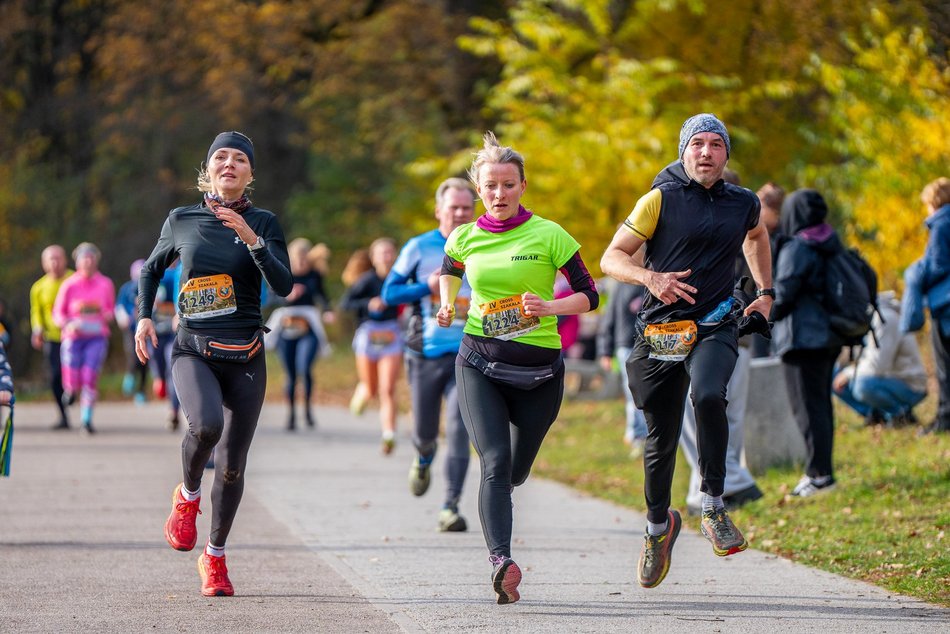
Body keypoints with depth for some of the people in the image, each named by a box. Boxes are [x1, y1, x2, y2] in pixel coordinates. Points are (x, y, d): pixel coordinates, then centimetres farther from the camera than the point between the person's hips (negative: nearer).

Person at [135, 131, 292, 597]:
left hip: (245, 357, 1)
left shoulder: (263, 223, 3)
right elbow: (152, 269, 22)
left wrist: (251, 239, -21)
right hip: (194, 351, -1)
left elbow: (284, 286, -10)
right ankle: (187, 496, -1)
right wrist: (144, 316, 8)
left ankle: (215, 557, 23)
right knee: (206, 424, -31)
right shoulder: (182, 221, 5)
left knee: (232, 464, 3)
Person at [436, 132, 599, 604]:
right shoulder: (465, 238, 4)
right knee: (495, 462, -19)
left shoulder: (549, 236, -5)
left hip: (538, 370, 0)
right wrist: (447, 304, 8)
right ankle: (501, 561, -32)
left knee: (516, 470, 14)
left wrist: (550, 307, -21)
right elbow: (449, 270, 28)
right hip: (479, 364, 0)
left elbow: (588, 295, -3)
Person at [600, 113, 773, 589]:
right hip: (660, 331, 0)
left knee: (708, 396, -32)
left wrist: (765, 292, 24)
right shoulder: (661, 200, -1)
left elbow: (755, 235, 34)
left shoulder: (743, 204, 9)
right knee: (661, 438, 6)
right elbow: (611, 258, -1)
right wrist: (650, 277, -20)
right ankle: (658, 525, 33)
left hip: (715, 327, 1)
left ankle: (714, 509, -20)